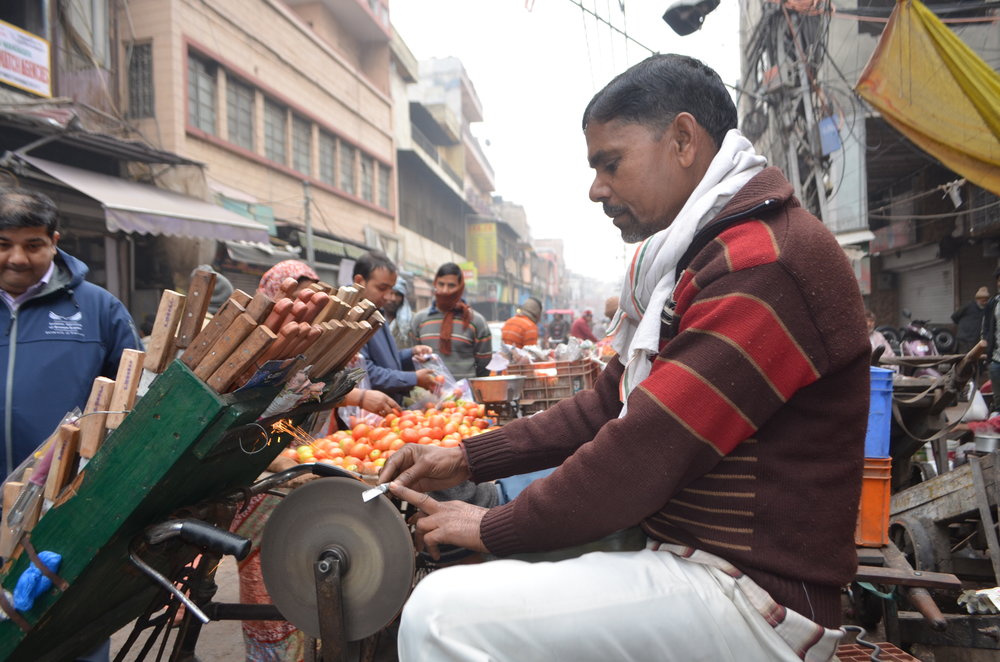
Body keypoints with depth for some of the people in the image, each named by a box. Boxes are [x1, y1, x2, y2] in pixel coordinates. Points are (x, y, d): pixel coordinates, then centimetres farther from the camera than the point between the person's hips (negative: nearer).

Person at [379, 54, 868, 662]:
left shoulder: (766, 262, -20)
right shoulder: (698, 256, 16)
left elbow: (646, 450, -24)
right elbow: (608, 405, 13)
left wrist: (494, 529, -10)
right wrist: (466, 459, 5)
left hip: (752, 595, -10)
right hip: (681, 550, 10)